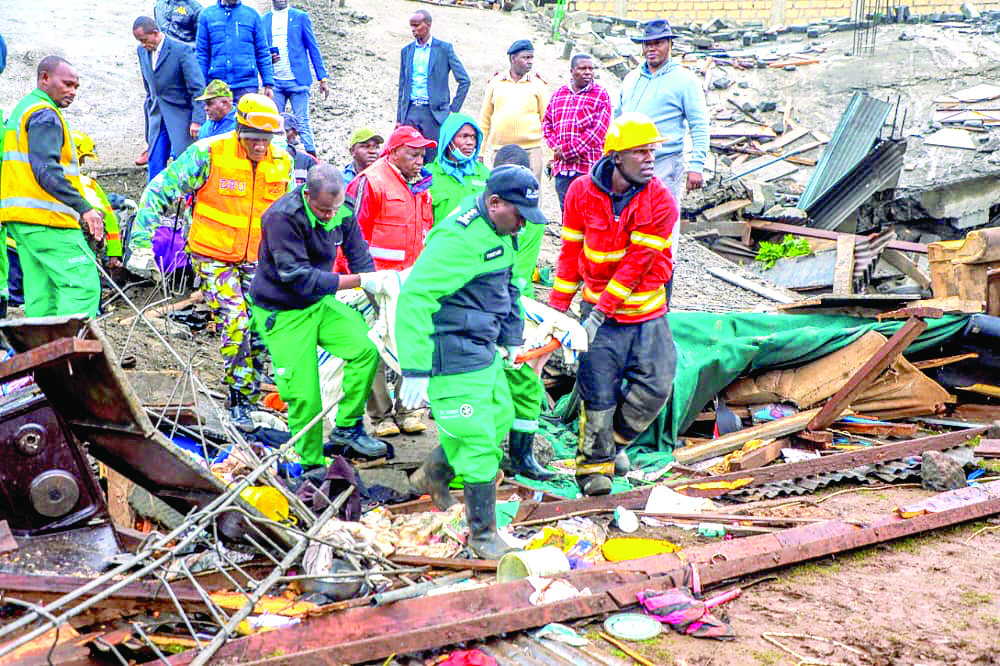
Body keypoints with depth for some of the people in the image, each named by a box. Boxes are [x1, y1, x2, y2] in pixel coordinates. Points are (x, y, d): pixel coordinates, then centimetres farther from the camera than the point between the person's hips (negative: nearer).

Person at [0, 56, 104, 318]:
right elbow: (46, 171, -22)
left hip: (21, 218, 10)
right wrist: (84, 208, -26)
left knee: (41, 293, 10)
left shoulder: (22, 109, 24)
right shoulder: (45, 115, -9)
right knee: (84, 285, -12)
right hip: (47, 219, -10)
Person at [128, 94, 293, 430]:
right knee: (237, 326, -17)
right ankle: (238, 403, -1)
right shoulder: (208, 154, -12)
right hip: (214, 257, -4)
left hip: (257, 261, 4)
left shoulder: (281, 163, 1)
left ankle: (246, 401, 16)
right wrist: (142, 244, -11)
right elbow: (159, 192, -7)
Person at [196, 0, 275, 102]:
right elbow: (201, 53, 8)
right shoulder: (206, 14, 10)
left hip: (247, 85, -1)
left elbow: (263, 52, 9)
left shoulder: (252, 14, 9)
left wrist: (268, 84, 1)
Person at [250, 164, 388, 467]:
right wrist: (357, 281, -31)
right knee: (304, 396, -7)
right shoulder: (282, 217, -26)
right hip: (282, 314, -5)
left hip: (320, 303, 5)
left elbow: (360, 258, 4)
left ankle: (348, 426, 1)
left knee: (366, 347, -17)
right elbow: (299, 277, -29)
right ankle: (311, 465, 14)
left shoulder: (344, 212, -7)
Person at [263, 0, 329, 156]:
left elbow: (313, 48, 4)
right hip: (274, 82, 3)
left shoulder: (301, 17, 5)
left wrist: (322, 78, -3)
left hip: (297, 80, -3)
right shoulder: (263, 20, 12)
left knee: (302, 123, -5)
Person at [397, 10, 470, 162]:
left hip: (434, 113, -4)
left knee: (433, 160, -4)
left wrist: (453, 110, -3)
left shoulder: (444, 48, 1)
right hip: (410, 112, 4)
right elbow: (403, 87, 17)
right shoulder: (406, 51, 13)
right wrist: (399, 119, 12)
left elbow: (464, 81, 1)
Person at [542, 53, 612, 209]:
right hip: (562, 167, 4)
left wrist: (568, 150, -11)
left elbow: (598, 131, -8)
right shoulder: (559, 93, 16)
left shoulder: (601, 95, 2)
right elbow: (547, 122, 19)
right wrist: (556, 147, 1)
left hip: (588, 167, -4)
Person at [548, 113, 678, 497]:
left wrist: (600, 312, -20)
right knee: (599, 392, -1)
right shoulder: (582, 192, -7)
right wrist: (558, 305, 3)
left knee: (657, 386, -1)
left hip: (647, 311, 1)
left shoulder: (661, 201, -12)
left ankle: (616, 440, 26)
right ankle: (594, 463, 19)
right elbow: (571, 252, 3)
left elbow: (637, 262, -16)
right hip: (600, 309, -1)